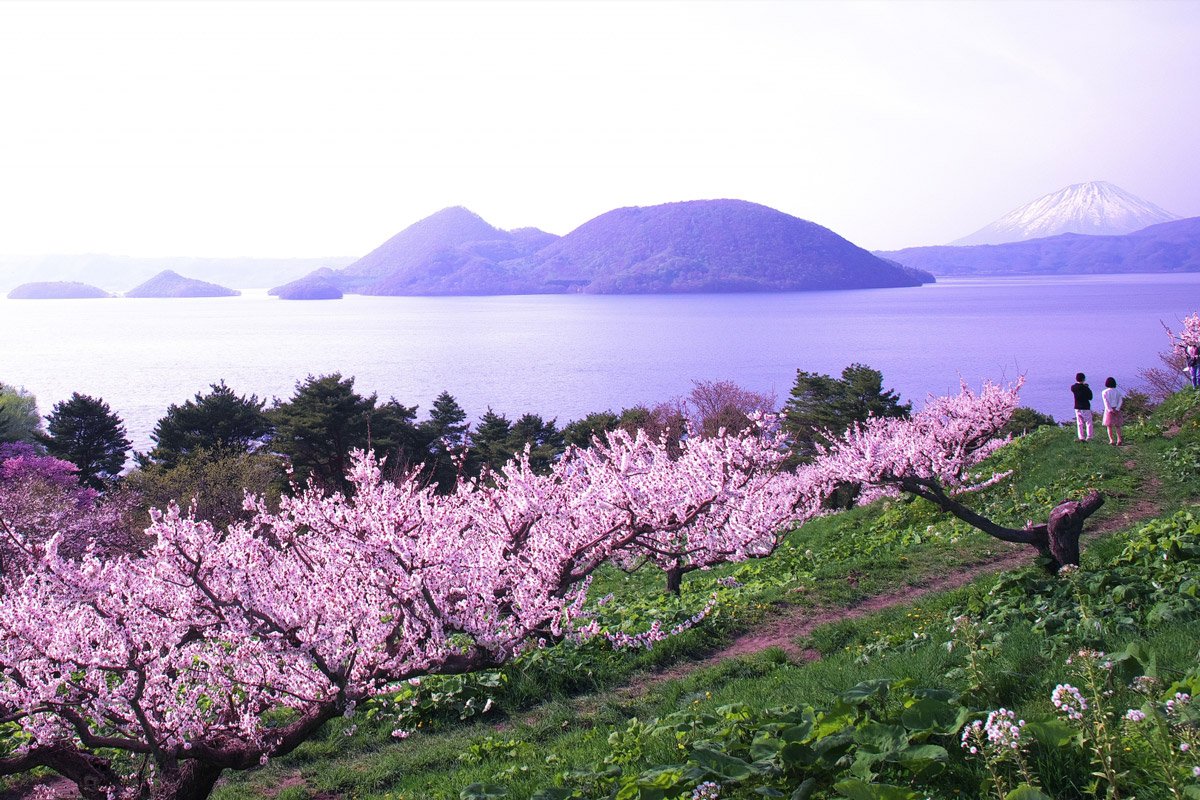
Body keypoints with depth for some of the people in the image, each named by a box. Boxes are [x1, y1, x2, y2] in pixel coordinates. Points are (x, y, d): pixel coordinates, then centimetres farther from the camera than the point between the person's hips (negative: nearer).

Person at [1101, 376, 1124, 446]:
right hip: (1117, 411, 2)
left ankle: (1111, 440, 0)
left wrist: (1110, 410, -14)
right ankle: (1119, 439, -6)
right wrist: (1117, 409, -12)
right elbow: (1120, 401, -6)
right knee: (1117, 426, 9)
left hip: (1109, 410, -2)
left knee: (1109, 426, 8)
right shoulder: (1118, 391, 3)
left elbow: (1106, 402, -11)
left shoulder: (1104, 392, -3)